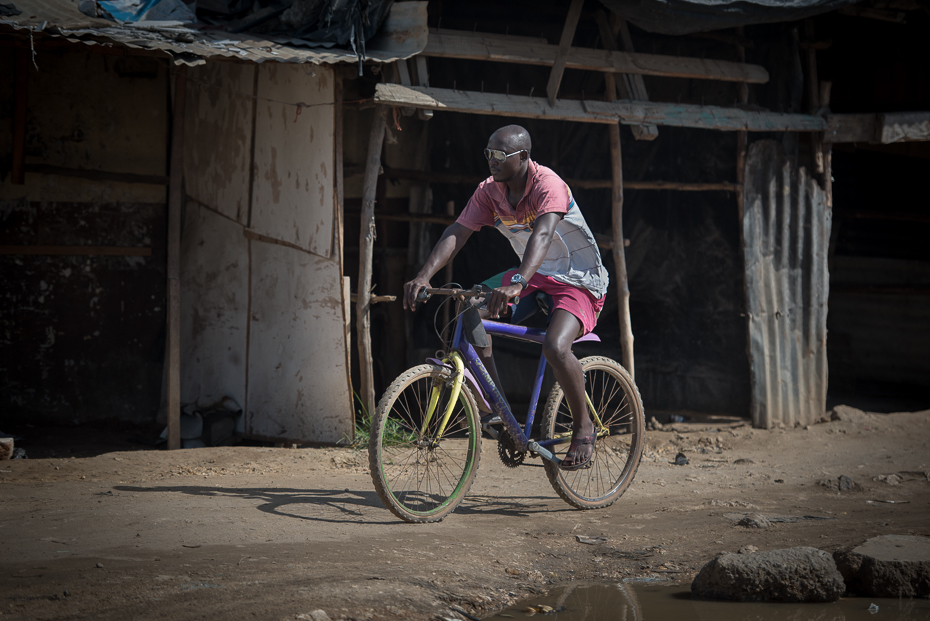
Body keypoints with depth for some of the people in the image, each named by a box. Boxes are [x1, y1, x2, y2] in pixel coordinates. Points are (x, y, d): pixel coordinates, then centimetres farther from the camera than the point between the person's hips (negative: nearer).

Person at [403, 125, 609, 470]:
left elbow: (542, 235, -42)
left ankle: (583, 427, -7)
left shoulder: (547, 185, -26)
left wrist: (517, 284, -59)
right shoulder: (489, 191, -5)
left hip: (578, 281, -7)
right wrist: (423, 277, -30)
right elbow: (456, 233, -13)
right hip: (534, 277, 7)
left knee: (555, 348, -33)